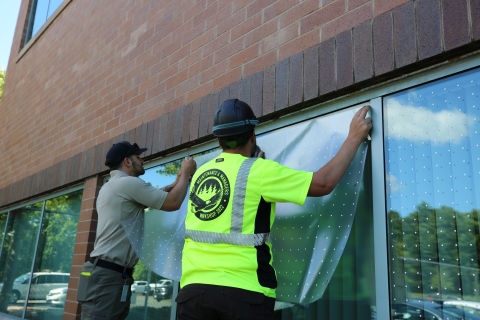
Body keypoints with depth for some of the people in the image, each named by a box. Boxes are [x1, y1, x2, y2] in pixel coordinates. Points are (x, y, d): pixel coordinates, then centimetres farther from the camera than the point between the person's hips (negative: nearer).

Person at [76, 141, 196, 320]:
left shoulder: (110, 187, 21)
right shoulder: (128, 183, -11)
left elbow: (152, 197, 23)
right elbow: (173, 203, -11)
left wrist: (177, 182, 23)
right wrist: (186, 173, 2)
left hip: (114, 274, 10)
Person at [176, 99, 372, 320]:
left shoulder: (200, 173, 11)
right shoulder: (259, 171, -5)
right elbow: (324, 183, -4)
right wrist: (355, 137, 7)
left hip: (193, 289, 5)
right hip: (242, 292, -5)